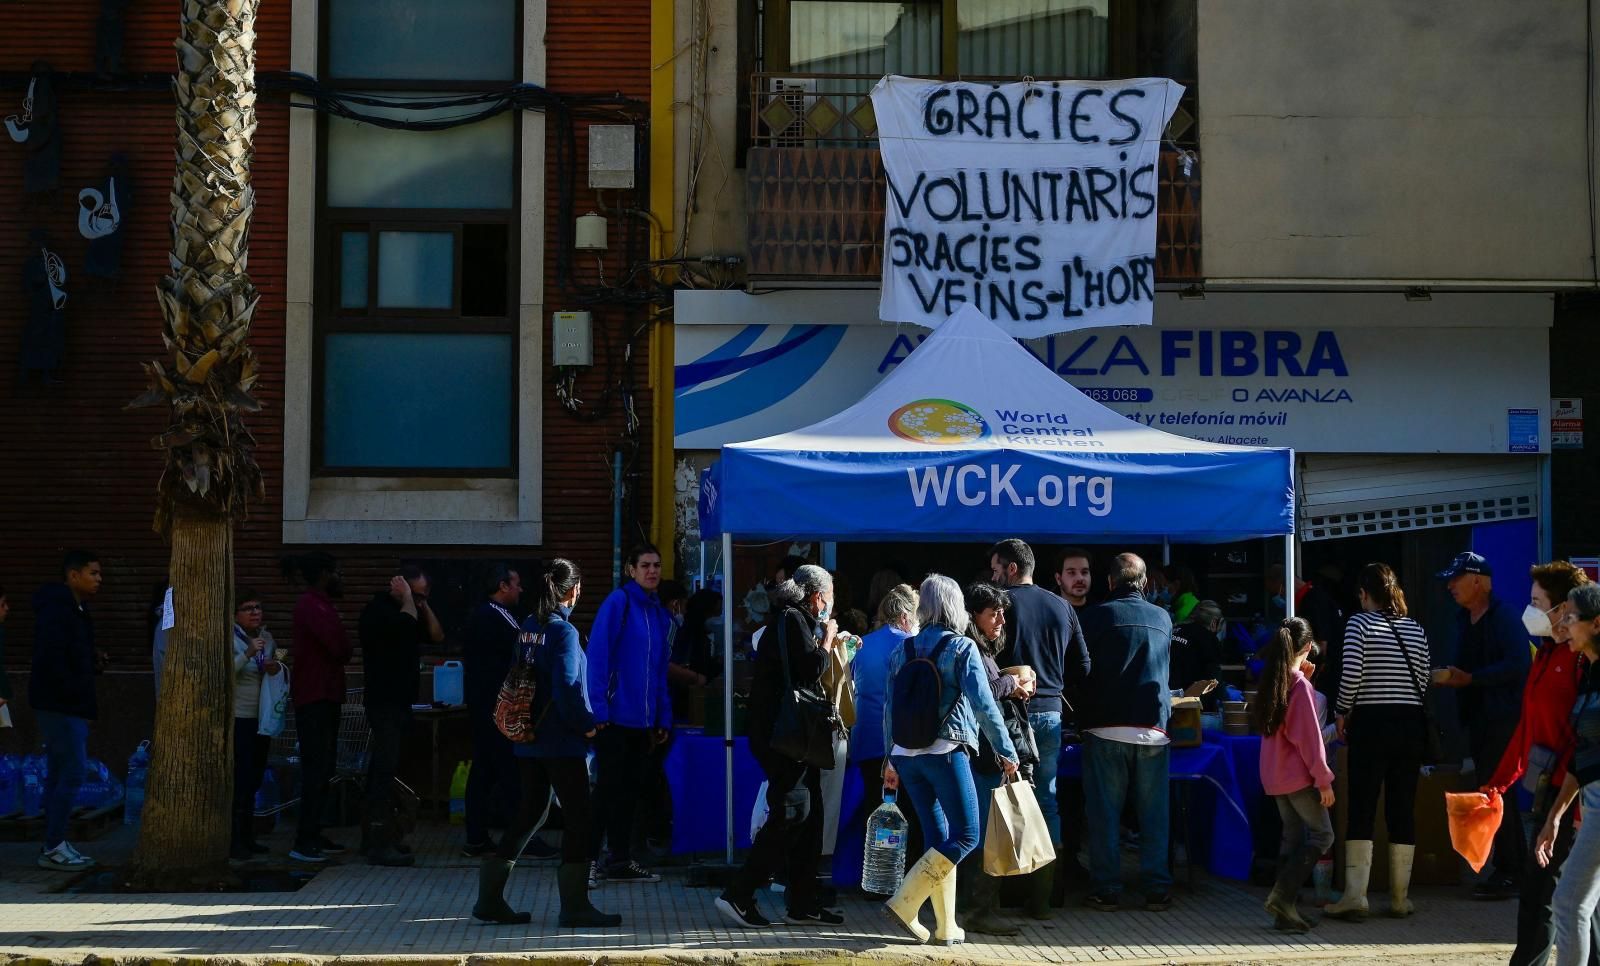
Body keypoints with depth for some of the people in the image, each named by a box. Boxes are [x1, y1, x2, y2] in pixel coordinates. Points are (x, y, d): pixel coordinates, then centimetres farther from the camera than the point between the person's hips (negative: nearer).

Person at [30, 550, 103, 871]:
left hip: (67, 707, 10)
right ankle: (53, 848, -4)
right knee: (72, 774, -9)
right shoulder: (56, 609, -15)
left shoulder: (75, 610, 16)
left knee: (60, 775, 12)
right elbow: (50, 659, -24)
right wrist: (74, 694, -19)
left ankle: (54, 844, 17)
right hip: (61, 707, -10)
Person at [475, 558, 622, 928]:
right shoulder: (563, 631, -15)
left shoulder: (529, 627, 8)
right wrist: (587, 724, -9)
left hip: (528, 741, 8)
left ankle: (490, 899, 14)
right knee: (579, 819, 1)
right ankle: (574, 906, 3)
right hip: (562, 743, -8)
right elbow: (567, 686, -21)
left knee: (527, 814, 14)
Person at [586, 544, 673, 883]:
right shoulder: (618, 602, -8)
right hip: (615, 716, -7)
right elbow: (597, 657, -13)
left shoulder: (659, 613, 14)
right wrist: (599, 711, -18)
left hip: (643, 721, 7)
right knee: (608, 788, -3)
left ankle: (621, 861, 19)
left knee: (631, 790, 11)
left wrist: (664, 718, 11)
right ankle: (588, 859, 5)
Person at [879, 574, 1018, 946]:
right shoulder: (962, 647, -5)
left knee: (939, 838, 12)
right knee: (964, 836, -1)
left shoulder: (902, 651, 9)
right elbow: (983, 703, -12)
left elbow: (889, 709, 13)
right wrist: (1006, 751, -7)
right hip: (946, 752, -6)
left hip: (906, 755, 6)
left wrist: (890, 759, 22)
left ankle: (946, 926, 11)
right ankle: (904, 903, -12)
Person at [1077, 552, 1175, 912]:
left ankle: (1107, 889, 5)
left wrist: (1084, 712, 21)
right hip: (1153, 727, 2)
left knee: (1104, 813, 4)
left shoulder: (1097, 615, 0)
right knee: (1154, 814, 8)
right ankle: (1157, 889, 10)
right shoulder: (1162, 618, 11)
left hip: (1106, 726, -2)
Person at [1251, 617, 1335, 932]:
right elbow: (1310, 738, -16)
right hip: (1298, 775, -8)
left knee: (1292, 835, 12)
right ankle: (1283, 895, -12)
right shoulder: (1301, 685, -15)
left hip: (1274, 776, 8)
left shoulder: (1271, 682, 8)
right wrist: (1324, 779, -12)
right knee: (1321, 834, -1)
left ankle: (1285, 912, 10)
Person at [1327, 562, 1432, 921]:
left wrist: (1341, 712, 0)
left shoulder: (1360, 622, -4)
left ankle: (1355, 895, -7)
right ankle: (1399, 898, 11)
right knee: (1403, 810, 8)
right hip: (1411, 723, 4)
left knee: (1362, 810, -2)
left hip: (1371, 723, -4)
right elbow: (1423, 680, 7)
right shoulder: (1415, 629, 10)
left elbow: (1351, 674, -14)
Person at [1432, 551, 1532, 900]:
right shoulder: (1464, 620, 16)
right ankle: (1516, 869, 19)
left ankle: (1509, 874, -4)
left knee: (1496, 794, -9)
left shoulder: (1504, 617, -11)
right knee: (1498, 796, 12)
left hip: (1502, 718, -9)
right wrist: (1451, 677, 3)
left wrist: (1470, 678, -21)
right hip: (1477, 718, 9)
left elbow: (1517, 665, -21)